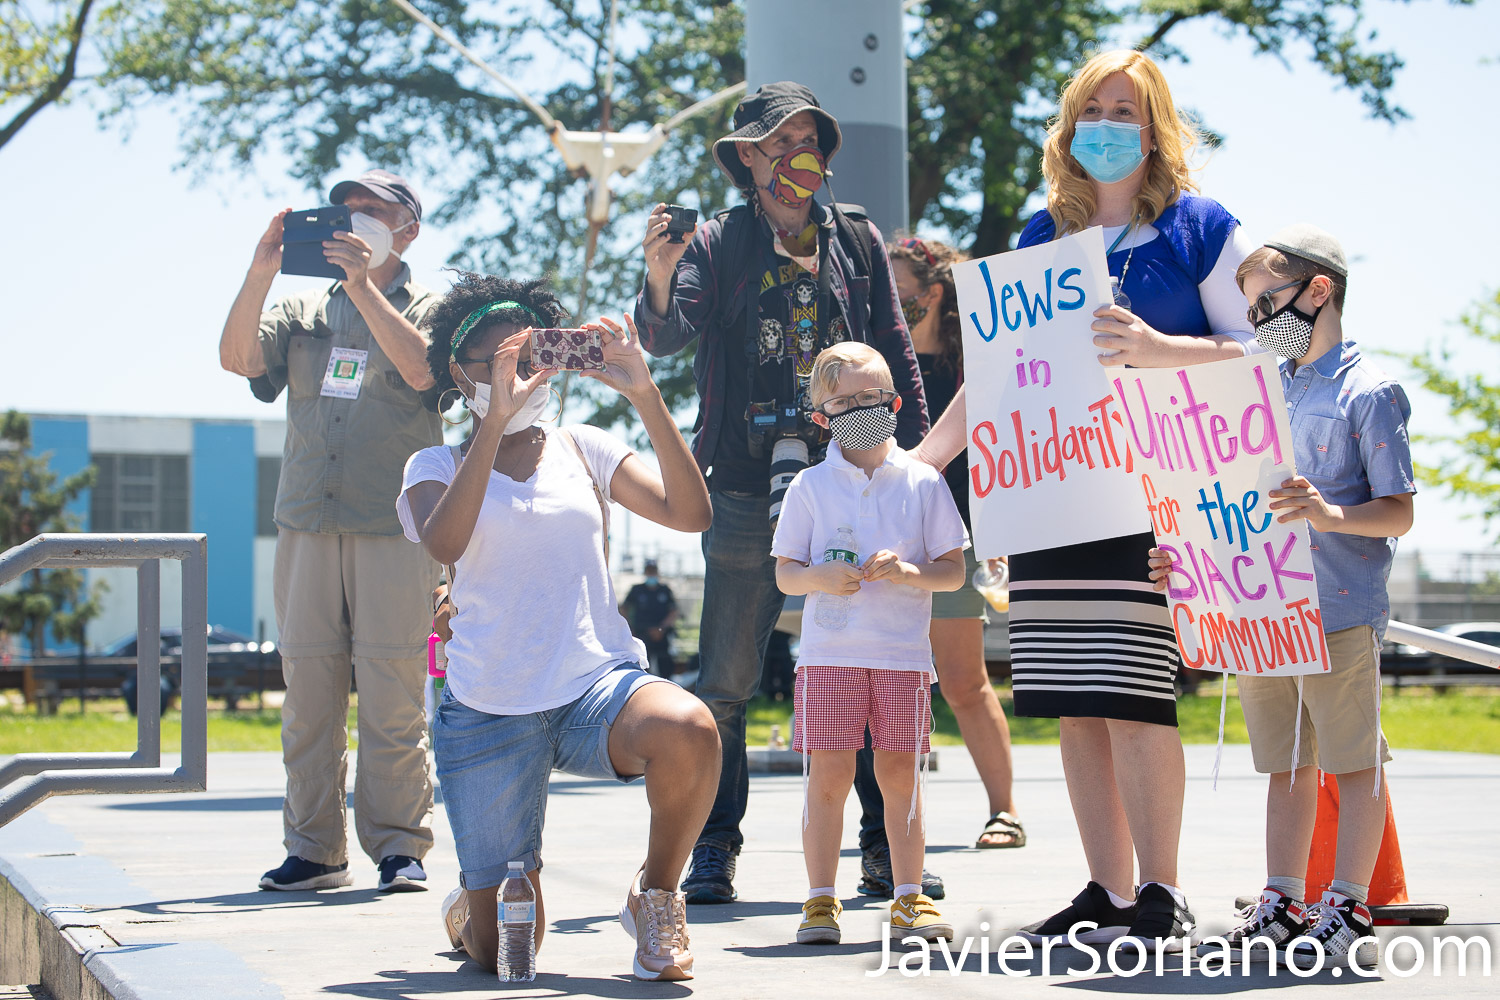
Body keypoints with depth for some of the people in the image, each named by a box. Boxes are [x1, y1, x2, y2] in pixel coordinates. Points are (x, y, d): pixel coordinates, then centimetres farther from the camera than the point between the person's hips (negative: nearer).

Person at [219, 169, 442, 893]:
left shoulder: (428, 306, 8)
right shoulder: (304, 311, 19)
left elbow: (422, 369, -13)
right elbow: (236, 357, 3)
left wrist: (362, 284, -15)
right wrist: (260, 273, -9)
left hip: (395, 529, -3)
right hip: (307, 526, 4)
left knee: (392, 695, -7)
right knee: (308, 691, 2)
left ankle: (399, 845, 0)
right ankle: (314, 849, 8)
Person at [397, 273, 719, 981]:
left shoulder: (582, 450, 11)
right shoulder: (437, 467, 6)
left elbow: (689, 513, -5)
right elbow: (443, 544, -19)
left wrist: (645, 397, -13)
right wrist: (496, 419, -24)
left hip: (600, 684, 1)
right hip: (489, 711, -1)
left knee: (688, 729, -37)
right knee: (501, 953, -1)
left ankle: (655, 895, -9)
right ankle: (467, 902, 38)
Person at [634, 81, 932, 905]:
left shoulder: (858, 244, 13)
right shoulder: (719, 245, 6)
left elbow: (896, 357, 14)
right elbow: (669, 336, -7)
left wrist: (915, 458, 7)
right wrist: (660, 284, -28)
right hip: (748, 489, -2)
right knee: (726, 682, -1)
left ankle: (886, 847, 8)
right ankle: (714, 848, 7)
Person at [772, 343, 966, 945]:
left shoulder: (922, 483, 5)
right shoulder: (811, 487, 5)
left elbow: (954, 571, 6)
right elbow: (784, 574, 6)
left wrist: (908, 571, -14)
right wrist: (821, 578, -15)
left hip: (903, 653, 0)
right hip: (829, 655, 0)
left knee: (900, 774, 2)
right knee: (828, 775, -3)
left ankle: (909, 900, 10)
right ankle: (821, 902, 4)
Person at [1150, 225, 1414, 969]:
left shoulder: (1368, 391, -7)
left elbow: (1399, 513, -10)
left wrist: (1332, 515, -28)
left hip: (1340, 608, -7)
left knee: (1354, 762, -1)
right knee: (1286, 766, 12)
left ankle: (1346, 913, 1)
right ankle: (1284, 909, 17)